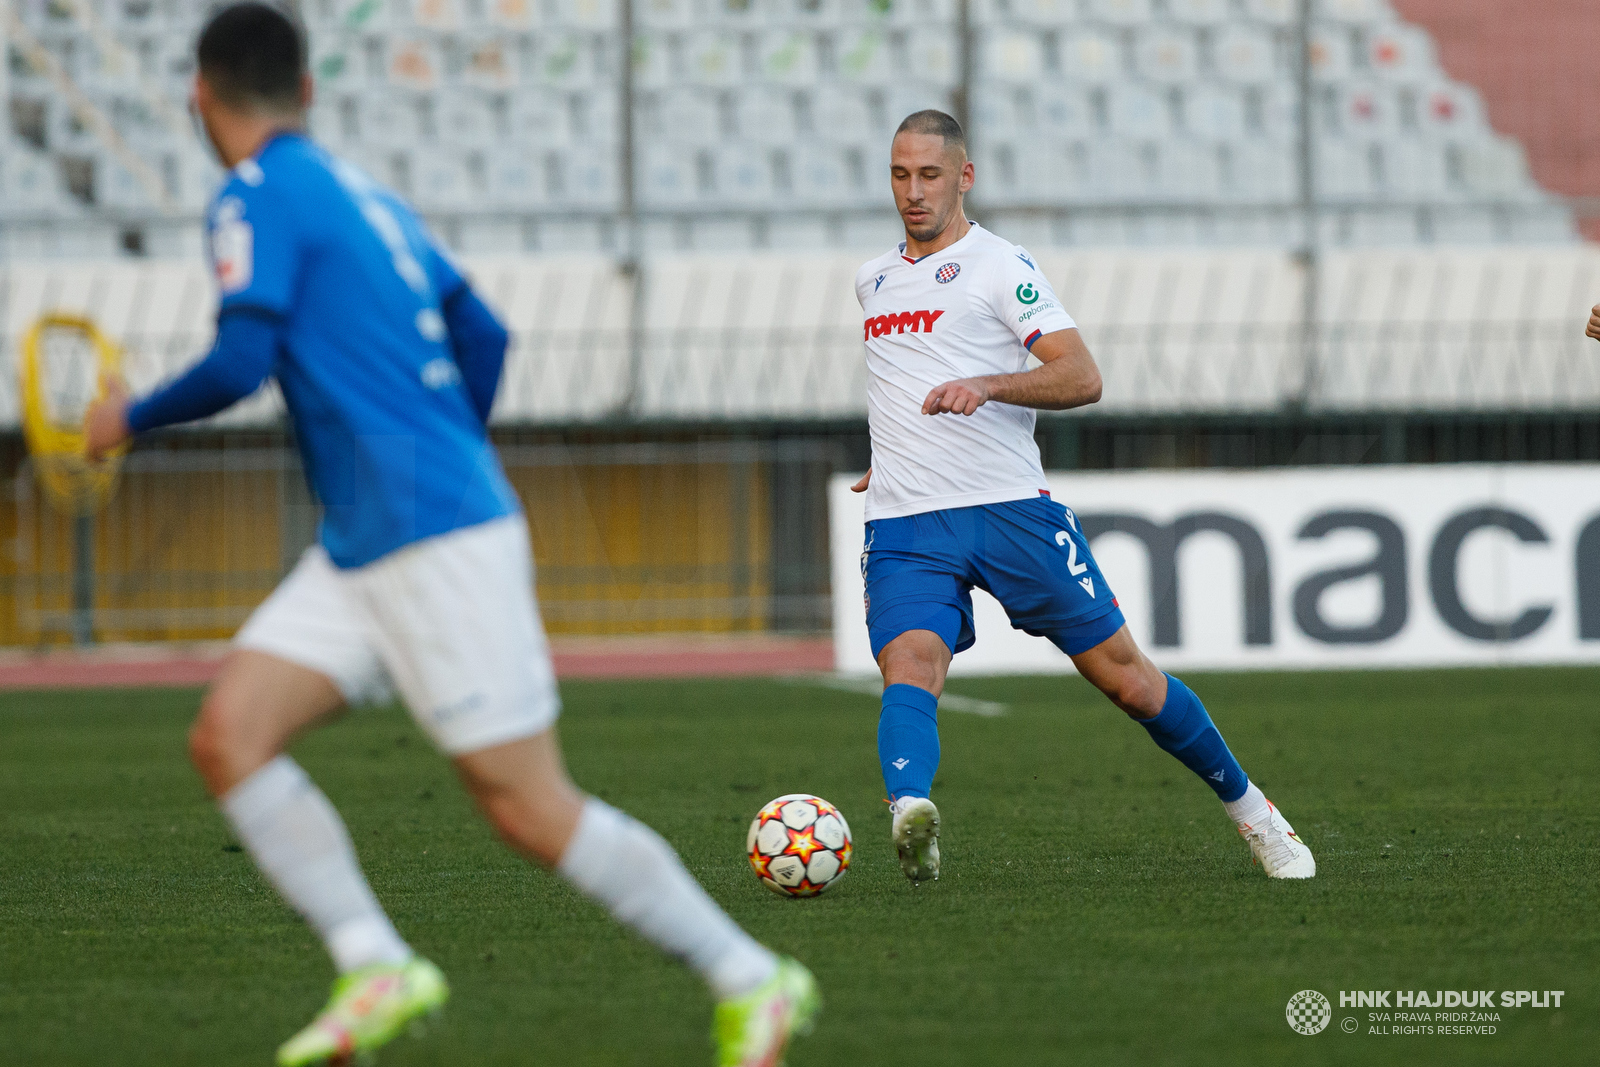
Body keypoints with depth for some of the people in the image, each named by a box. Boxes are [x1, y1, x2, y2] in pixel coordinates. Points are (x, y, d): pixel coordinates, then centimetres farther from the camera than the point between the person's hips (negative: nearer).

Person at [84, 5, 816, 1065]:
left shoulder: (259, 197, -9)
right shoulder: (361, 193, 17)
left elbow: (240, 364, -18)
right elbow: (481, 337, 20)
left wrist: (131, 417, 1)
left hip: (439, 541, -9)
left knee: (530, 807, -7)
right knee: (227, 736, -1)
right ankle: (376, 969, -8)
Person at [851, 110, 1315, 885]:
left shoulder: (998, 264, 0)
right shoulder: (873, 281, 20)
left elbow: (1081, 378, -11)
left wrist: (986, 387, -25)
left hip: (1009, 507, -4)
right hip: (904, 529, 4)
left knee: (1122, 675, 1)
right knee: (911, 667, -26)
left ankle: (1248, 808, 20)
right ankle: (910, 812, -52)